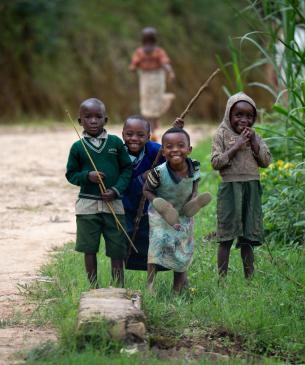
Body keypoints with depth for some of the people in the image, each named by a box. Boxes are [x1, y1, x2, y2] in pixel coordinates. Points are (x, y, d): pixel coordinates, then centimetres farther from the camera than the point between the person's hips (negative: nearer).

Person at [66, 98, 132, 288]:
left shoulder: (116, 142, 1)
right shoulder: (77, 147, 1)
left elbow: (127, 168, 3)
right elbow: (71, 174, 5)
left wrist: (116, 190, -10)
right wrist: (87, 176, -15)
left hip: (113, 203, 0)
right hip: (87, 204, 0)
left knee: (116, 249, 4)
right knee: (89, 249, 3)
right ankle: (94, 288, 12)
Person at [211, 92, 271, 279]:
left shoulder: (255, 136, 11)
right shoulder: (222, 134, -1)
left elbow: (266, 161, 7)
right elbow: (216, 162, -8)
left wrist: (254, 143, -5)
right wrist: (236, 146, -15)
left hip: (252, 188, 4)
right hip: (230, 187, -4)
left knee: (248, 238, 7)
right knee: (226, 238, -3)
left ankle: (250, 277, 10)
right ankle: (222, 278, -1)